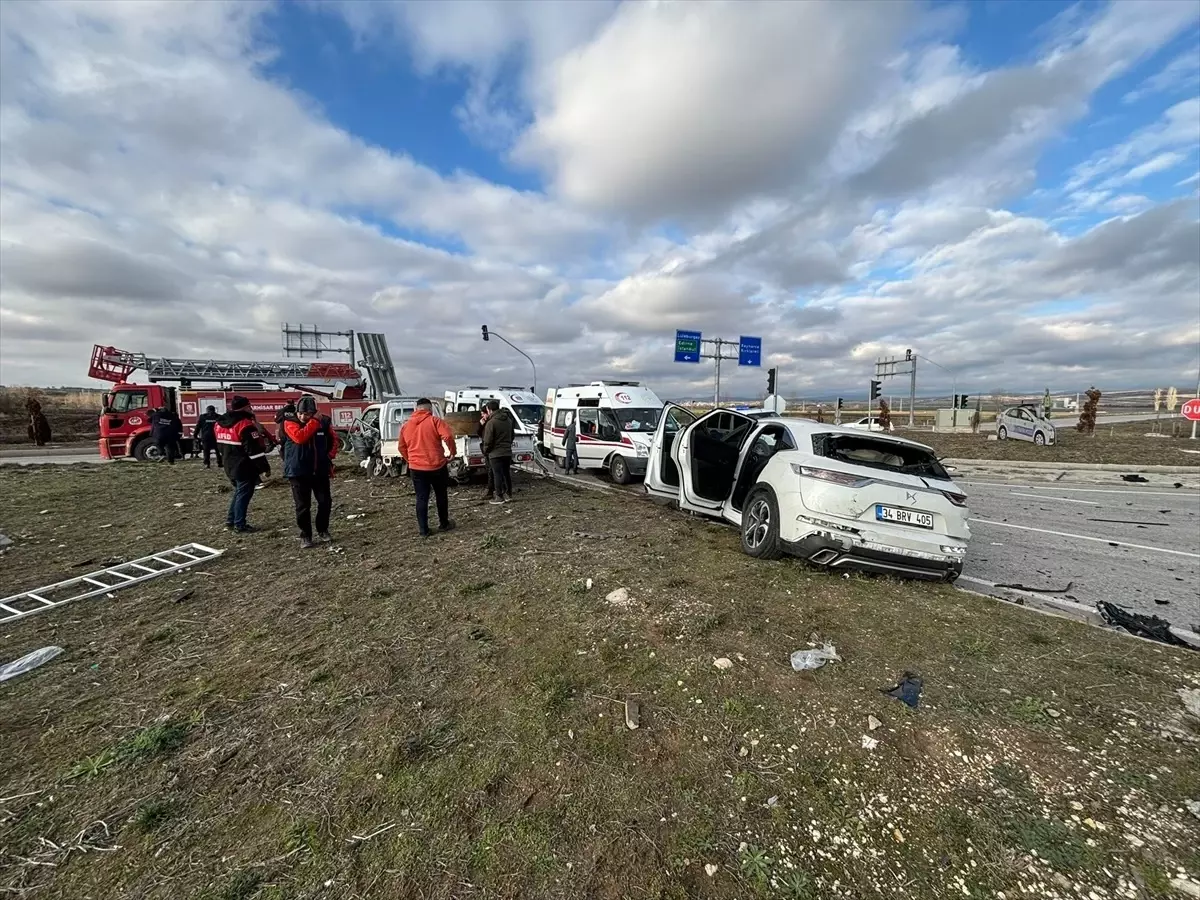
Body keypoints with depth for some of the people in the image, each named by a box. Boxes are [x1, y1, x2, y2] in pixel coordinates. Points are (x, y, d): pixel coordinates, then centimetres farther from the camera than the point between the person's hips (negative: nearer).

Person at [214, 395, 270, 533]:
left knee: (238, 493, 22)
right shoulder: (245, 424, -20)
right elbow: (254, 449, -23)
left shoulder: (220, 424, 9)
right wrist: (265, 467, -17)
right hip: (245, 468, -9)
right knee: (243, 495, 1)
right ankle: (240, 525, 7)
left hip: (230, 467, 9)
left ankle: (231, 520, 30)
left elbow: (222, 446, 18)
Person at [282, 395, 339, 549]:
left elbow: (333, 439, 15)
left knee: (325, 502, 8)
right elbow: (299, 437, -25)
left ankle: (322, 531, 26)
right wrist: (314, 421, -22)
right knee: (303, 506, 3)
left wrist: (330, 455, 1)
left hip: (320, 471, 3)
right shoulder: (289, 422, -6)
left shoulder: (323, 422, 1)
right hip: (298, 472, -3)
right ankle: (305, 536, 14)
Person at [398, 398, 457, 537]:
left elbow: (401, 447, 14)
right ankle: (444, 524, 26)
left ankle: (423, 530, 8)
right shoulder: (434, 421, -5)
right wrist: (453, 451, -4)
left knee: (422, 498, 8)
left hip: (416, 468, 3)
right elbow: (448, 436, -19)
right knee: (441, 495, 15)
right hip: (437, 466, -2)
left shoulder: (406, 425, 8)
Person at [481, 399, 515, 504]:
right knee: (506, 473, 15)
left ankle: (500, 497, 2)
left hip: (496, 453, -7)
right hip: (507, 452, 7)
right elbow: (512, 435, 18)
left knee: (498, 475, -2)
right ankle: (508, 494, 23)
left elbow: (488, 441, -16)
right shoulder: (508, 420, 9)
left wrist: (485, 451, 0)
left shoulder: (491, 423, -17)